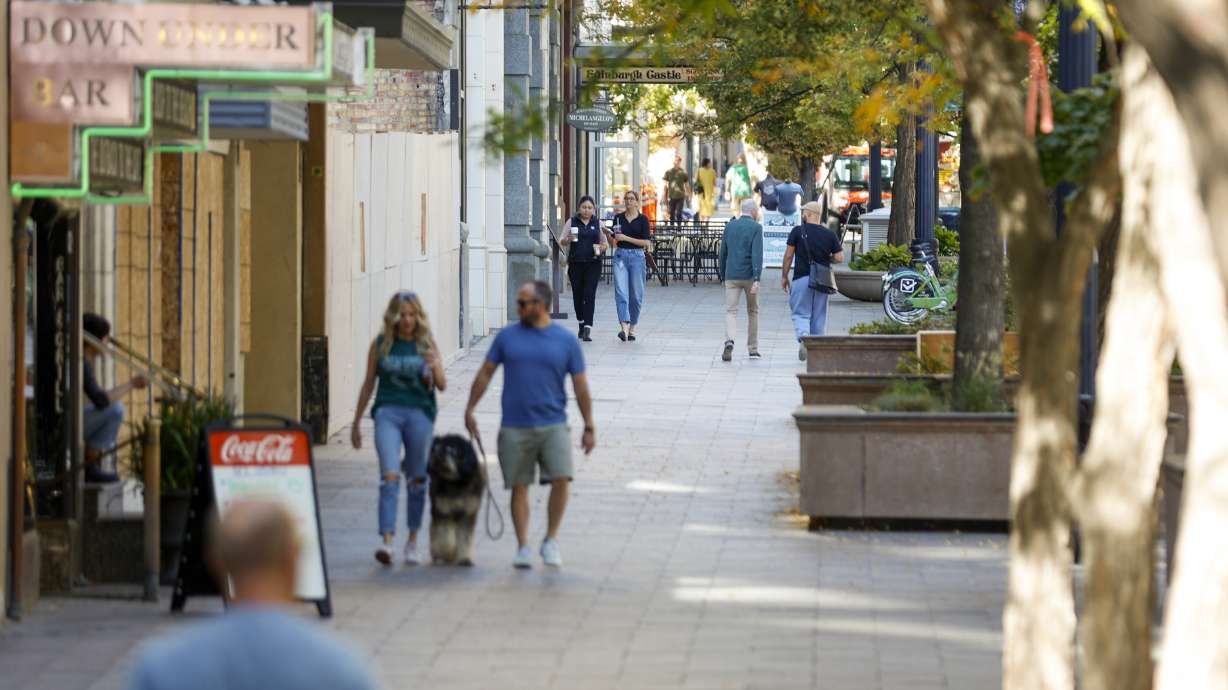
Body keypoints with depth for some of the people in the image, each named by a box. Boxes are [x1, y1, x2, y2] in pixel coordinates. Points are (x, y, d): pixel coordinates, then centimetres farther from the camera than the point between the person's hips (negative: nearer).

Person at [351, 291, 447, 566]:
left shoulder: (427, 344, 4)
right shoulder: (381, 344, 4)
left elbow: (442, 385, -1)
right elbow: (368, 383, 11)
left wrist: (435, 367, -23)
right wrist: (356, 423, 14)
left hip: (419, 412, 1)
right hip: (388, 412, -1)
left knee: (417, 479, 8)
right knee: (389, 476, -15)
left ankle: (413, 541, 22)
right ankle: (387, 541, -23)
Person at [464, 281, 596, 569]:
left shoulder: (566, 341, 3)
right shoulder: (507, 337, 6)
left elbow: (581, 386, 5)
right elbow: (485, 373, 11)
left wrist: (589, 427, 2)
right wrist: (470, 410, 6)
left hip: (553, 425, -1)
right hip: (515, 427, 1)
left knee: (561, 479, -15)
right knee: (519, 487, 3)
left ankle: (551, 540, 1)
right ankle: (523, 547, 11)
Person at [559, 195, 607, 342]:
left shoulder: (598, 223, 9)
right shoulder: (572, 222, 7)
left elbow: (604, 243, 14)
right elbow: (562, 241, 6)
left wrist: (601, 248, -9)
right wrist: (568, 239, -16)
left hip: (593, 263, -1)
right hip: (576, 263, 1)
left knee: (589, 295, -11)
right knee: (577, 295, 7)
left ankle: (587, 330, -18)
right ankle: (581, 324, 27)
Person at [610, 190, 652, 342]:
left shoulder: (642, 219, 0)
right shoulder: (618, 218, 9)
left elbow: (646, 242, -6)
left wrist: (626, 238, -13)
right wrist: (614, 238, -7)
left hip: (637, 256, -1)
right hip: (620, 256, 1)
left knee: (636, 294, 5)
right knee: (621, 292, -13)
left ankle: (632, 328, 17)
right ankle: (624, 327, -23)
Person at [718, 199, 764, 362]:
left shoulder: (730, 226, 7)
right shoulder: (756, 228, -6)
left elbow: (723, 253, 12)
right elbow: (757, 254, -16)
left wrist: (723, 275, 23)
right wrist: (757, 279, -21)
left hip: (732, 276, 2)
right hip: (749, 276, -2)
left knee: (731, 311, -3)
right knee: (753, 311, 14)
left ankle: (729, 342, -29)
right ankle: (753, 349, 19)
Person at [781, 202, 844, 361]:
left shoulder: (797, 231, -4)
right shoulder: (830, 235, 3)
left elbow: (788, 256, -2)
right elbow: (839, 258, 0)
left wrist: (784, 276, 8)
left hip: (802, 278, -3)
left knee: (800, 313, 1)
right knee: (819, 317, 10)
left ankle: (803, 337, -25)